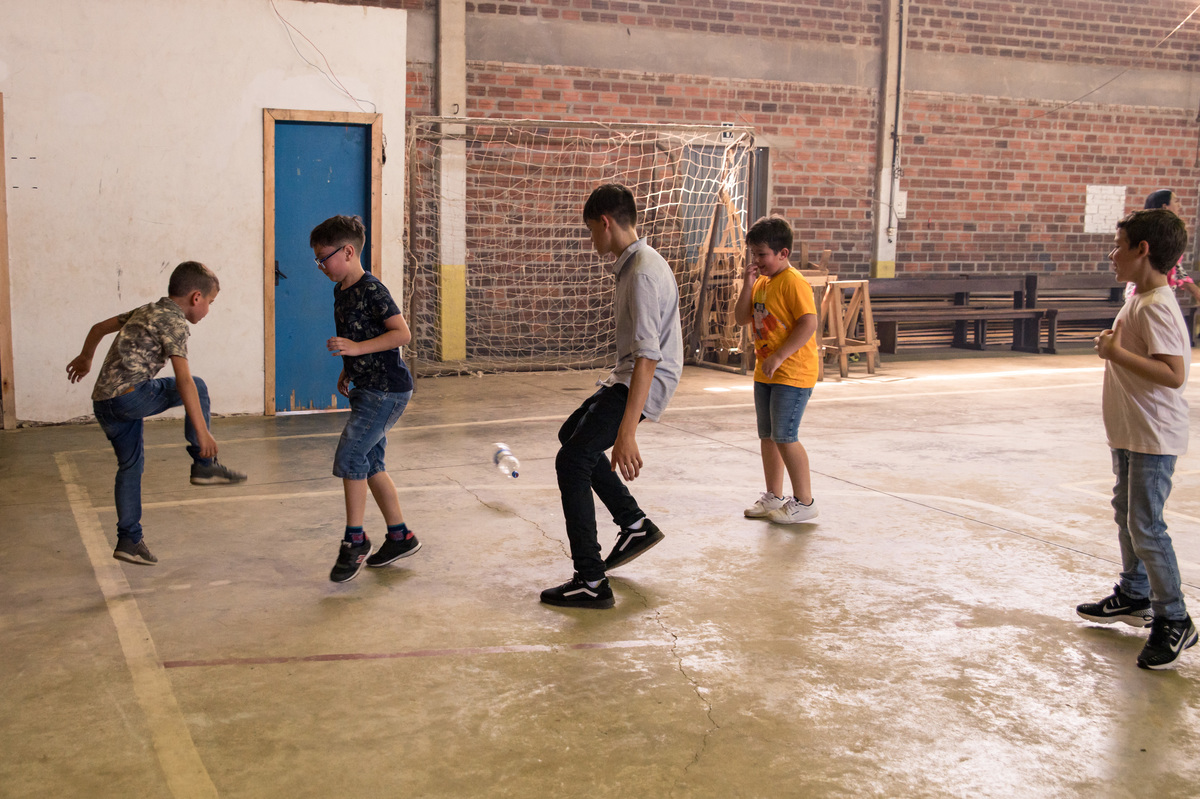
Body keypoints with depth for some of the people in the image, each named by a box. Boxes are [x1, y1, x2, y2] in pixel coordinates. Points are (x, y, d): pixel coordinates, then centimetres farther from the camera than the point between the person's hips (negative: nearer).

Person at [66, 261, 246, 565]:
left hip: (103, 401, 9)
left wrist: (85, 358, 52)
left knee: (131, 465, 18)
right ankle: (204, 466, 6)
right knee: (197, 388, 6)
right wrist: (202, 431, -18)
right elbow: (183, 379, -16)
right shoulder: (174, 322, -6)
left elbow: (98, 328, 33)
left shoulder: (146, 311, 21)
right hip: (129, 395, -9)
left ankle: (129, 540, 21)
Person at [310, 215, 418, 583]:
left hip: (387, 389, -10)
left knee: (350, 456, -12)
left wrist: (356, 349, -26)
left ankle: (354, 539, -1)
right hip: (367, 389, 10)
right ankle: (400, 536, 21)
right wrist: (347, 370, 16)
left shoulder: (371, 290, -16)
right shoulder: (340, 291, 12)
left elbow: (402, 333, -21)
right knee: (370, 464, 11)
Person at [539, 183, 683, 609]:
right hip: (626, 377, 11)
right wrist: (611, 387, 33)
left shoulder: (642, 274, -24)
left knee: (572, 461, -14)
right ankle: (635, 525, 28)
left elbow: (647, 358, -31)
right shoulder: (634, 263, 9)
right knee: (572, 433, 25)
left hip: (644, 383, -11)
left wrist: (626, 434, -34)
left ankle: (591, 583, -10)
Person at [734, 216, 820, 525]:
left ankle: (804, 502, 0)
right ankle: (773, 497, 25)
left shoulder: (794, 282, -15)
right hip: (765, 372, 9)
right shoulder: (762, 283, 13)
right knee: (767, 436, 13)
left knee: (785, 437, -10)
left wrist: (779, 356, -25)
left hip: (793, 372, -9)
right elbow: (741, 318, 12)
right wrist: (747, 285, -1)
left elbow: (809, 324, -22)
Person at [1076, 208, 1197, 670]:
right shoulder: (1140, 299, 10)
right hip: (1130, 433, 11)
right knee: (1126, 514, 22)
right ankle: (1134, 596, 38)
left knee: (1145, 526, -7)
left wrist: (1117, 352, -29)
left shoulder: (1156, 307, -22)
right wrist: (1115, 348, 10)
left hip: (1153, 438, -11)